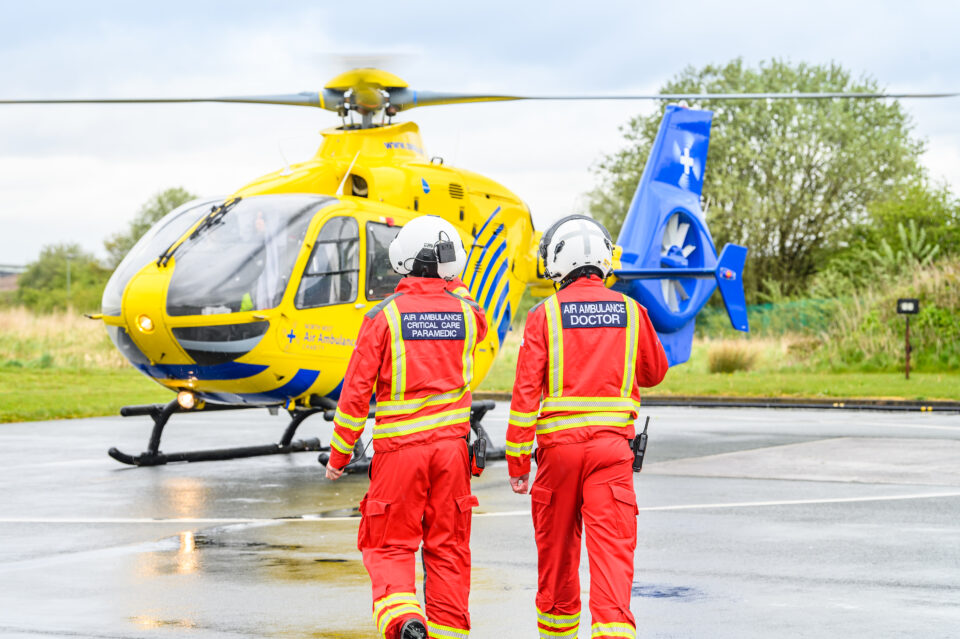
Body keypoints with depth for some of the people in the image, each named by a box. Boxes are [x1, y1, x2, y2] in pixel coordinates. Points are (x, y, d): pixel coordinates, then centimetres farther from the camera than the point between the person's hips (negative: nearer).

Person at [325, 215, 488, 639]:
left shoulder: (384, 316, -8)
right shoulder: (466, 313, 1)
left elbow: (357, 391, -7)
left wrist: (339, 453, 1)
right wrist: (449, 287, 27)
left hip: (399, 448, -3)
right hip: (451, 445, 3)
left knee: (389, 546, 4)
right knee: (448, 547, 11)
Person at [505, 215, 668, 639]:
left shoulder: (545, 315, -4)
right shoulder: (631, 312, 3)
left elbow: (526, 393, -6)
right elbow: (654, 373, 18)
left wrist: (517, 463, -1)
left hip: (558, 445, 0)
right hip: (612, 445, 0)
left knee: (557, 549, 15)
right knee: (612, 549, -5)